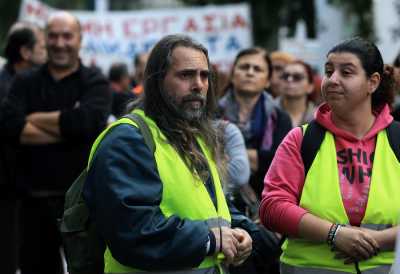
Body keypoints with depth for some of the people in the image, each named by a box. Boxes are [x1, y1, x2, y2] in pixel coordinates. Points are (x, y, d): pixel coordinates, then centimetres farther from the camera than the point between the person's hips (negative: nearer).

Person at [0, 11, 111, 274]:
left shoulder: (95, 83, 1)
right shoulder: (25, 82, 7)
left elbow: (87, 122, -20)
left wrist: (34, 119, -7)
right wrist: (66, 127, -15)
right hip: (35, 200, 3)